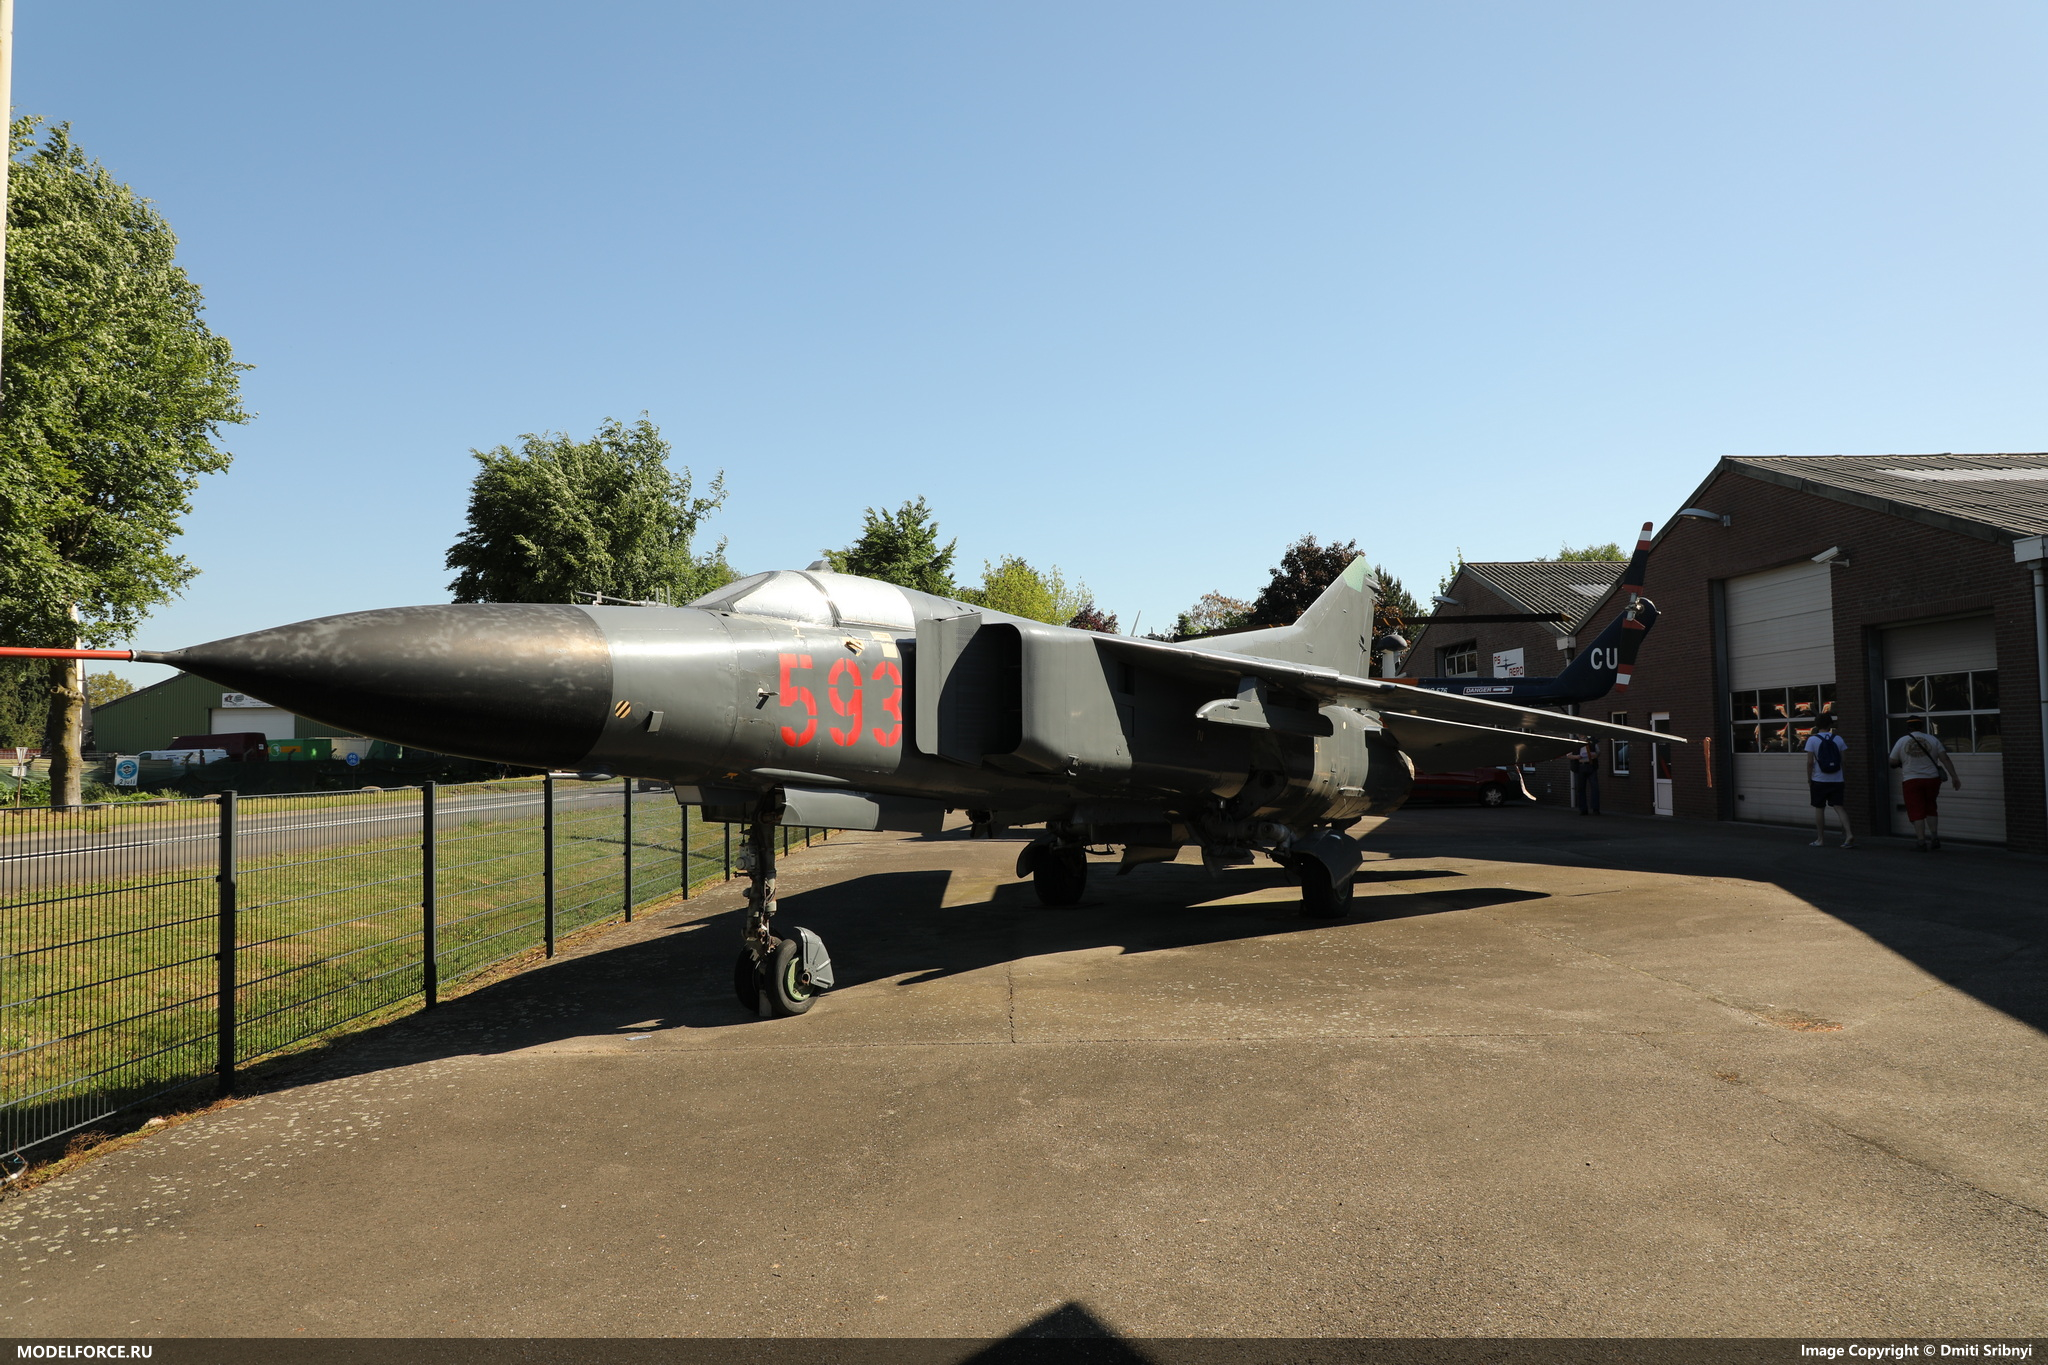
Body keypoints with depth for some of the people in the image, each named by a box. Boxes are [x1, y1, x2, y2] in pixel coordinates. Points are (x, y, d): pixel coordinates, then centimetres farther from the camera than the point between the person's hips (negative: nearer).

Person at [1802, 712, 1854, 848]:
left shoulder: (1812, 739, -7)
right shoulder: (1838, 739, 1)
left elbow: (1810, 762, -10)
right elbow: (1844, 761, 1)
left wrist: (1809, 780, -1)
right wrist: (1846, 780, 9)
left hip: (1819, 781, -3)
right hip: (1837, 780, 3)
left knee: (1819, 809, 7)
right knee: (1839, 807, 5)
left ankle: (1820, 839, 12)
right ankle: (1849, 834, -11)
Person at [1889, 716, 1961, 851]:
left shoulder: (1902, 741, -2)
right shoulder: (1932, 739, 2)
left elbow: (1893, 762, 0)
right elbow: (1945, 759, -3)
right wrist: (1954, 776, -2)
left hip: (1911, 780, -2)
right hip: (1932, 779, 3)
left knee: (1916, 812, 0)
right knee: (1930, 809, 20)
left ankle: (1922, 841, -5)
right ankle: (1934, 837, 14)